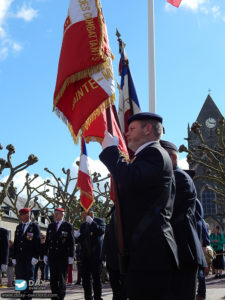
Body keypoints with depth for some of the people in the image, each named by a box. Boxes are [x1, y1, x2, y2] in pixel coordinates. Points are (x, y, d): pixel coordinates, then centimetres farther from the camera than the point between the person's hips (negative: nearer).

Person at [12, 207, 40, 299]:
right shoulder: (18, 227, 15)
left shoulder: (34, 227, -1)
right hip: (19, 258, 5)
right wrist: (14, 257, 9)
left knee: (29, 277, -1)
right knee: (20, 277, 5)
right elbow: (15, 243, 15)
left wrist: (35, 257, -13)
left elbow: (37, 243, -6)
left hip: (29, 257, -5)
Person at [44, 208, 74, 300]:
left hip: (63, 256, -4)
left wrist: (71, 256, -9)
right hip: (52, 256, 4)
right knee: (53, 277, 6)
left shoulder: (68, 226, -2)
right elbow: (47, 241, 13)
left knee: (62, 278, 0)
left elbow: (71, 242, -4)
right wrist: (45, 254, 9)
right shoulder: (51, 226, 12)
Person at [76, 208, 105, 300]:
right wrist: (78, 236, -1)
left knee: (96, 278, -1)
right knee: (86, 279, 5)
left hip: (95, 255, -5)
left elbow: (102, 231, -20)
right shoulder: (83, 225, 17)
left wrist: (92, 222, -24)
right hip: (85, 256, 6)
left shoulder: (99, 221, 0)